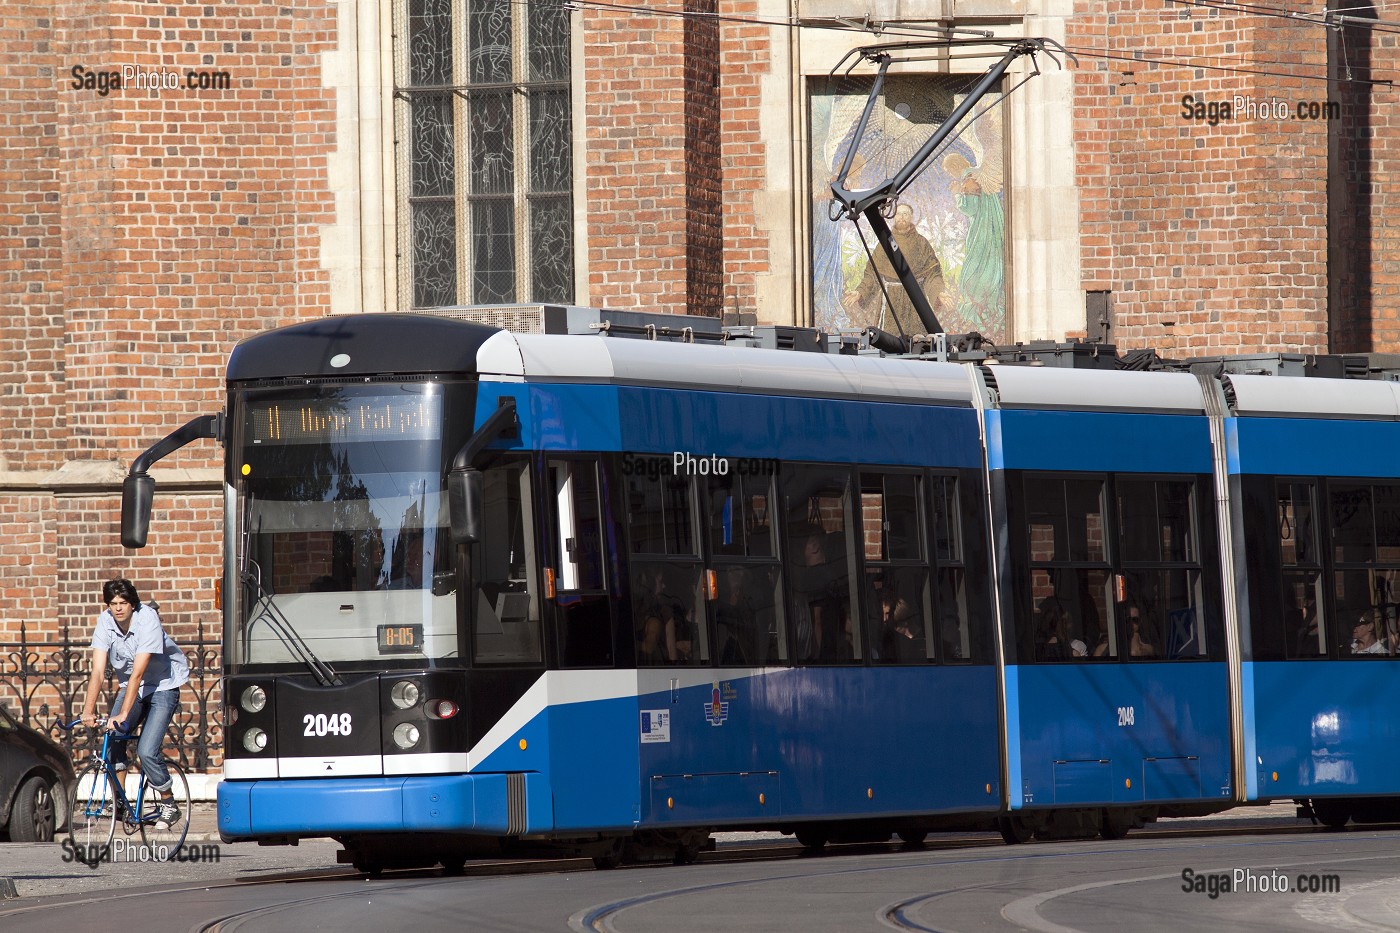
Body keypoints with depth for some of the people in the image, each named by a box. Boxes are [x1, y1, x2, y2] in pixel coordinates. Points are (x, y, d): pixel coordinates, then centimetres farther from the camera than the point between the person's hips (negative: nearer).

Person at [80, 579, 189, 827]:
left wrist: (124, 714, -37)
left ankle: (169, 804, 4)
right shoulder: (105, 622, -13)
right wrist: (89, 710, -30)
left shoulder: (147, 620, -26)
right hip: (129, 685, 5)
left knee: (147, 751, -17)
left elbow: (138, 672, -31)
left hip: (162, 685, -5)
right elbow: (98, 671, -18)